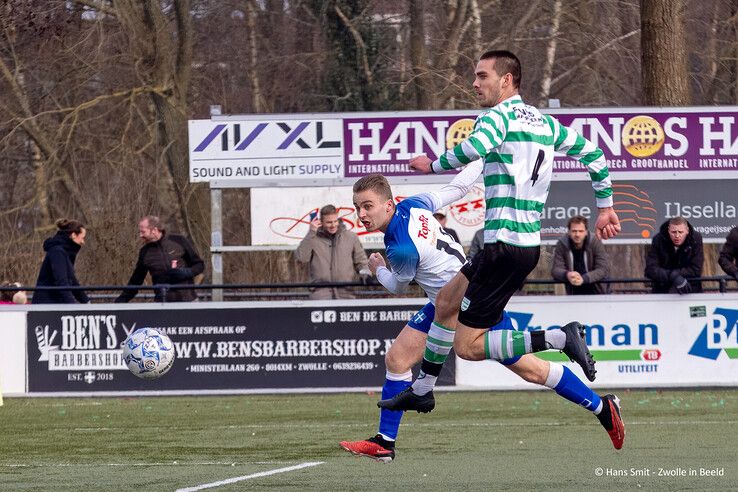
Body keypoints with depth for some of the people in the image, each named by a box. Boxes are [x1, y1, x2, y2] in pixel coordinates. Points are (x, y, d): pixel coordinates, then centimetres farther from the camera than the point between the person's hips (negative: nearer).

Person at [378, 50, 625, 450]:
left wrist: (435, 164, -16)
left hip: (506, 246, -9)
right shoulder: (544, 122, 15)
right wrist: (605, 206, 26)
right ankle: (422, 390, 34)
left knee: (468, 346, -6)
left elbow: (478, 147, -33)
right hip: (528, 242, 9)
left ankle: (560, 338, -17)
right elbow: (592, 153, 20)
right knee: (446, 298, 25)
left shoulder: (498, 116, -11)